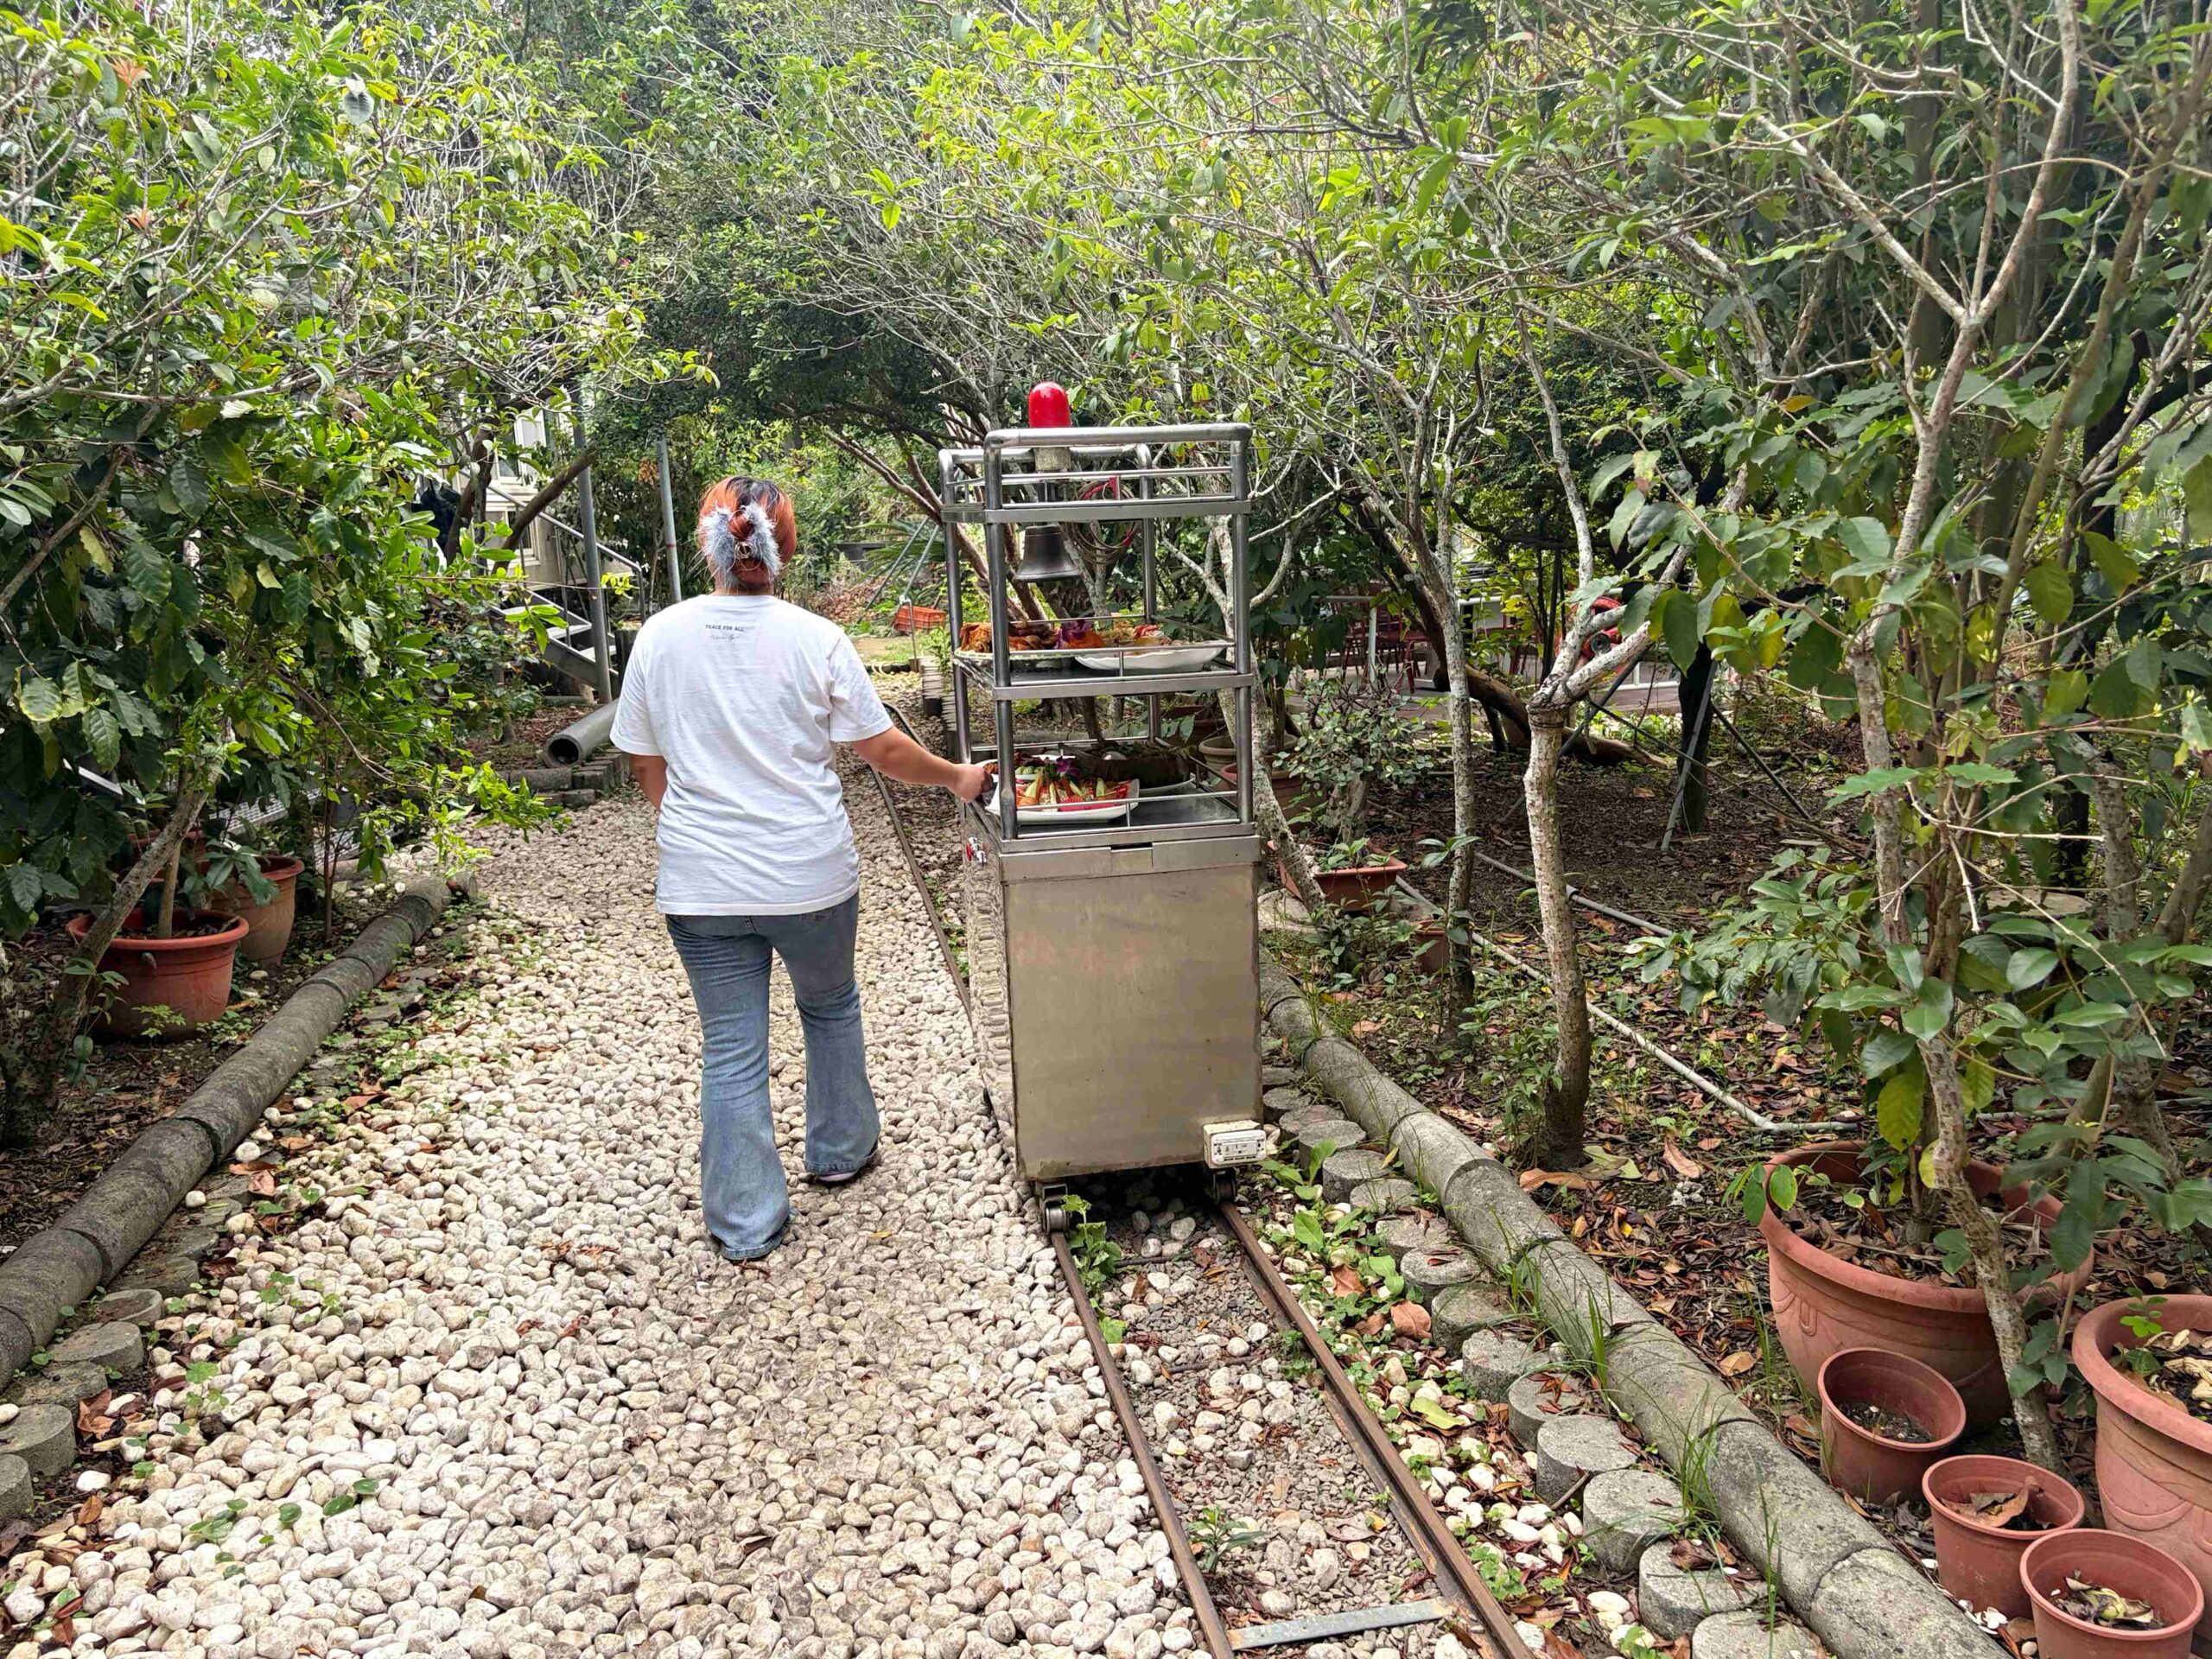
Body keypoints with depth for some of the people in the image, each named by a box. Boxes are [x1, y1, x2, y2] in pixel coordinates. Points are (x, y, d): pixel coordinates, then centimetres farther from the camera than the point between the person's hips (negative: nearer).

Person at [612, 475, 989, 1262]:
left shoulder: (659, 637, -4)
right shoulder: (815, 639, -10)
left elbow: (645, 763, 5)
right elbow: (883, 747, -4)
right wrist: (956, 777, 13)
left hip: (701, 886, 1)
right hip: (810, 875, -1)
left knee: (731, 1048, 9)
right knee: (830, 1006, 25)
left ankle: (746, 1225, 18)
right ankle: (841, 1151, 42)